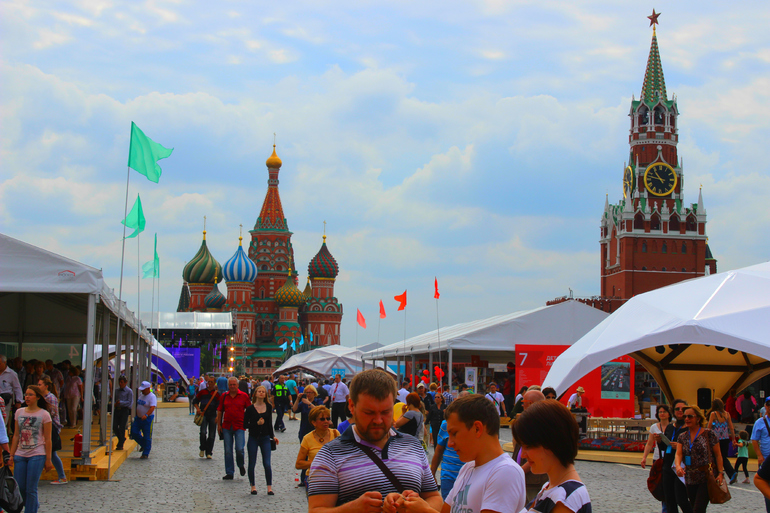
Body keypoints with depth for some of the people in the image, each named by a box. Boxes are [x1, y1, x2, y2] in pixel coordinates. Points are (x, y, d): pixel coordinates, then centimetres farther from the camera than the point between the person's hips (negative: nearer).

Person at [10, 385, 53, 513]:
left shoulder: (44, 414, -3)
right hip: (20, 455, 5)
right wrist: (11, 455, 10)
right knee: (18, 488, 4)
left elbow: (47, 439, -2)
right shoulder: (19, 412, 9)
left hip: (37, 455, -4)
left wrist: (48, 459, -4)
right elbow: (16, 436, 13)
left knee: (31, 489, -5)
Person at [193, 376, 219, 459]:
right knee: (203, 432, -14)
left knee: (211, 435, 1)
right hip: (203, 415, 0)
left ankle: (209, 453, 10)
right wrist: (197, 408, -3)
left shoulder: (217, 393, 7)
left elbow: (219, 406, 2)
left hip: (213, 416, 0)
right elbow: (194, 401, 17)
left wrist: (218, 416, -10)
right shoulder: (202, 392, 11)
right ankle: (202, 449, 7)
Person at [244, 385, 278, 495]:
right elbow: (245, 425, -4)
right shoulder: (250, 408, -5)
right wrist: (257, 423, -15)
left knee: (267, 464, -6)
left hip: (265, 438, 1)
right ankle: (253, 486, 17)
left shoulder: (269, 407, 5)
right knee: (252, 464, 4)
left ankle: (269, 487, 0)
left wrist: (273, 436, 10)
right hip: (253, 438, -1)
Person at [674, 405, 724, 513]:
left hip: (707, 478, -5)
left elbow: (718, 454, -3)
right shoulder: (682, 437, 8)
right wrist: (678, 466, -26)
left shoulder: (708, 434, -4)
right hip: (690, 479, 5)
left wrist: (720, 473, -12)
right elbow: (678, 454, -5)